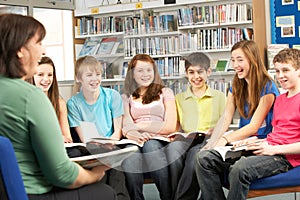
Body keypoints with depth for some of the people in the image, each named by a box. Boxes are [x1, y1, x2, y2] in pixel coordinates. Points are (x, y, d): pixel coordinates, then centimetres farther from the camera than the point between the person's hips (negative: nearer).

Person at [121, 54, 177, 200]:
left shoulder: (165, 93, 17)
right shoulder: (126, 97, 21)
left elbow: (170, 127, 4)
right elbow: (126, 127, 5)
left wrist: (139, 126, -3)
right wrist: (132, 133, -21)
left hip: (160, 141, 0)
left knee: (151, 146, -37)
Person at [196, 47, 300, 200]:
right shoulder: (280, 99, 24)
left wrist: (275, 149, -17)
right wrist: (255, 142, 6)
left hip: (286, 157, -9)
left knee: (240, 169, -38)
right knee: (204, 159, -8)